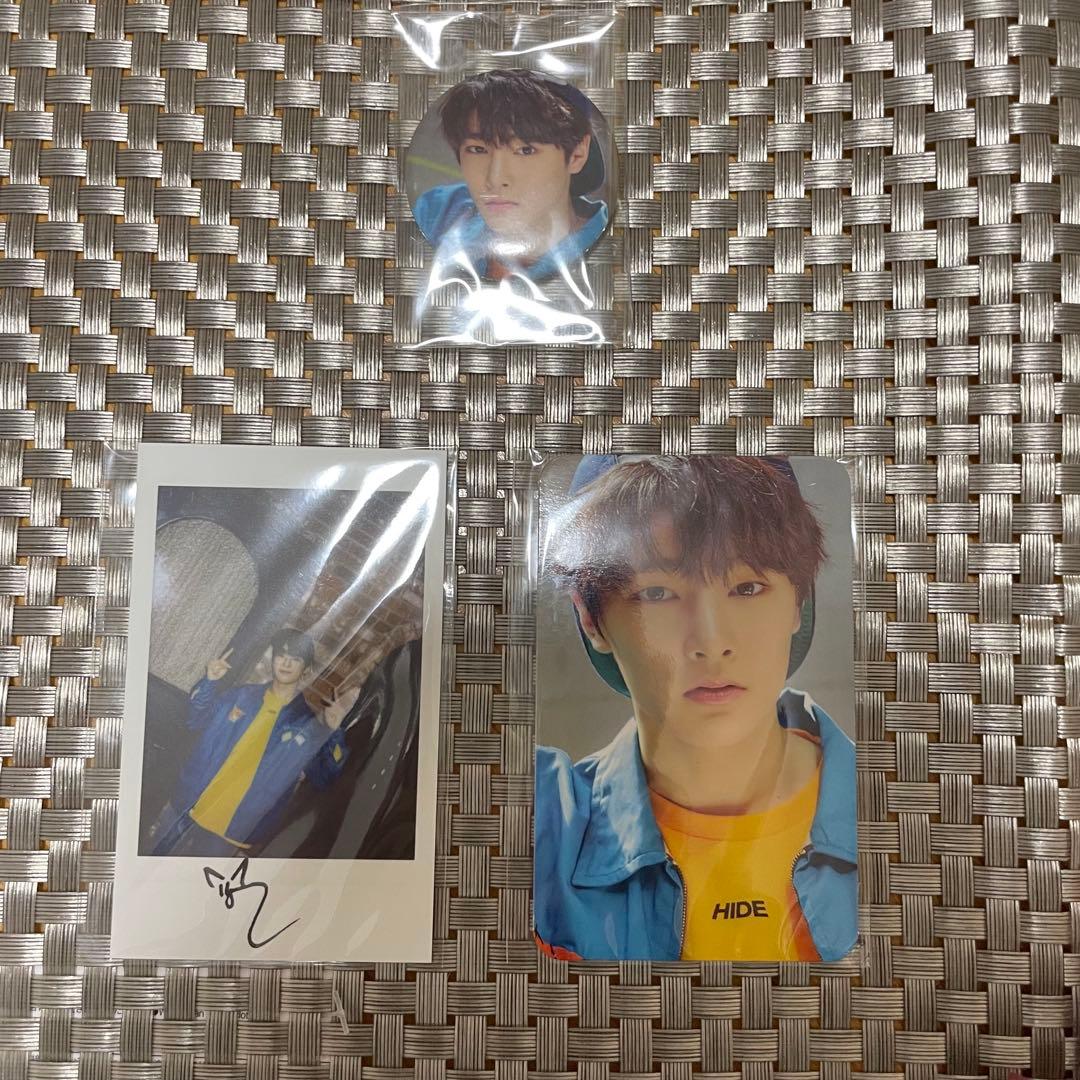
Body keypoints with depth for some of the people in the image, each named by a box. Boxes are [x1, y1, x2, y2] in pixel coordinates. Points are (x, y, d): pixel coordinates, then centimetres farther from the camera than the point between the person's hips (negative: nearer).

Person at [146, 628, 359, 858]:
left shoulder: (307, 722, -9)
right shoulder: (242, 695, 0)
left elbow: (323, 778, -15)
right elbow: (196, 720, 10)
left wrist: (332, 731, -29)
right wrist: (210, 682, -6)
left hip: (234, 828, -3)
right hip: (192, 808, 3)